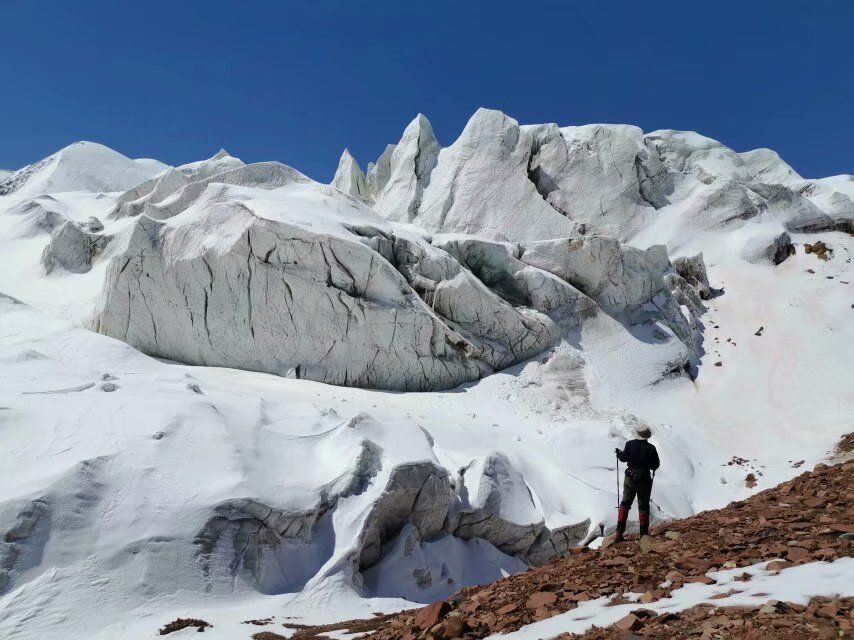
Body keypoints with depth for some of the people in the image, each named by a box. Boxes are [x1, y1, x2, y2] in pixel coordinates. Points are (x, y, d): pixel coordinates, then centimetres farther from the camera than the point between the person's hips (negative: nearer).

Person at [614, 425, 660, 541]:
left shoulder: (630, 444, -7)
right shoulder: (651, 448, -11)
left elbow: (623, 458, 1)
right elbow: (655, 465, -7)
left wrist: (618, 453, 20)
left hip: (630, 478, 2)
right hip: (644, 479, -2)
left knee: (625, 503, 11)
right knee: (643, 505, 9)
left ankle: (619, 532, 7)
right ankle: (644, 533, 10)